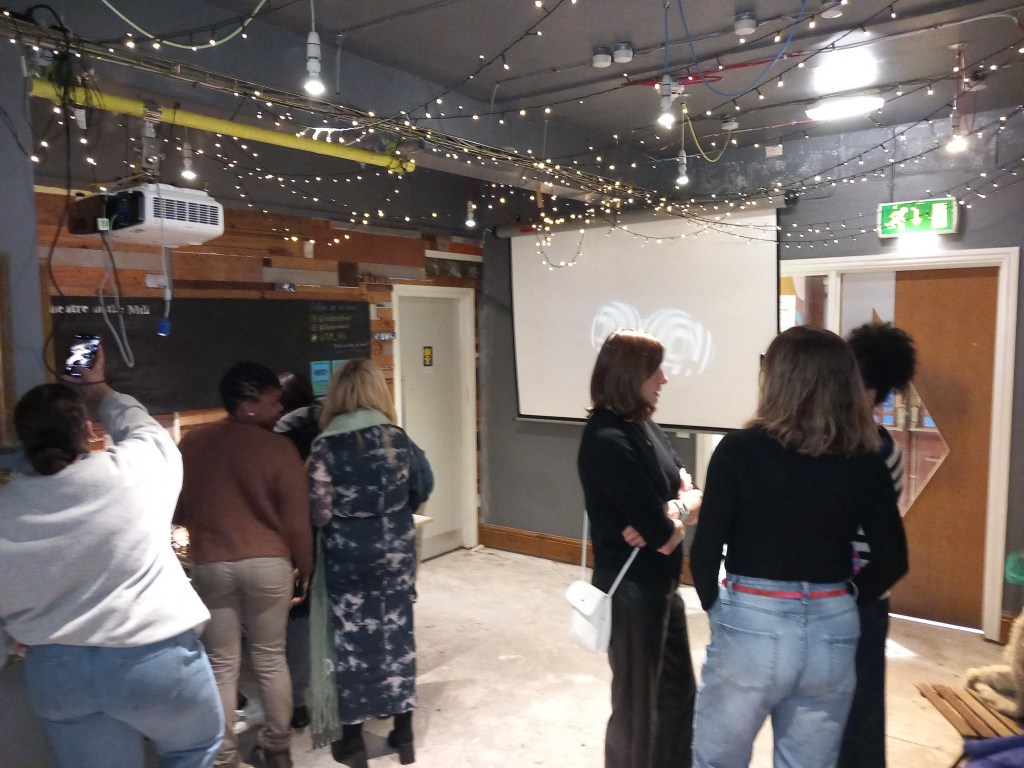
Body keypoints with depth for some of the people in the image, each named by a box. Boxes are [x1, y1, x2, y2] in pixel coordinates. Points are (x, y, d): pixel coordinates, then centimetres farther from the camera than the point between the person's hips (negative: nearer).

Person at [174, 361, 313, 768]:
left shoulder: (191, 443, -2)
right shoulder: (278, 448, -13)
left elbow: (177, 509, 9)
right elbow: (296, 520, -9)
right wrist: (305, 568, 5)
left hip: (210, 565, 2)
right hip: (268, 563, -2)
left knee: (222, 665, 13)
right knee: (270, 659, 14)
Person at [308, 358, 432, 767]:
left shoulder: (326, 446, -13)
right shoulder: (399, 439, -4)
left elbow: (318, 512, -14)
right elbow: (420, 493, 7)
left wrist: (344, 512, 7)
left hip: (346, 557, -3)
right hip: (395, 551, 3)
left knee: (351, 639, 11)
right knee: (396, 634, 14)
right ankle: (403, 733, 27)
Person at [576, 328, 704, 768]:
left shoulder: (644, 426, 3)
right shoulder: (608, 440, -25)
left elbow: (688, 489, 3)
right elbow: (663, 537, -24)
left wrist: (670, 512, -17)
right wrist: (681, 512, -4)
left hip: (659, 585, 9)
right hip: (630, 590, -8)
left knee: (679, 693, 23)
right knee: (639, 703, 13)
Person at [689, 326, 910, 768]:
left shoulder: (740, 449, -12)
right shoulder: (866, 462, -2)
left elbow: (706, 549, -11)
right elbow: (892, 560, 4)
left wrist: (716, 607, 5)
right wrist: (842, 601, 14)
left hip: (751, 627, -3)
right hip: (832, 633, 4)